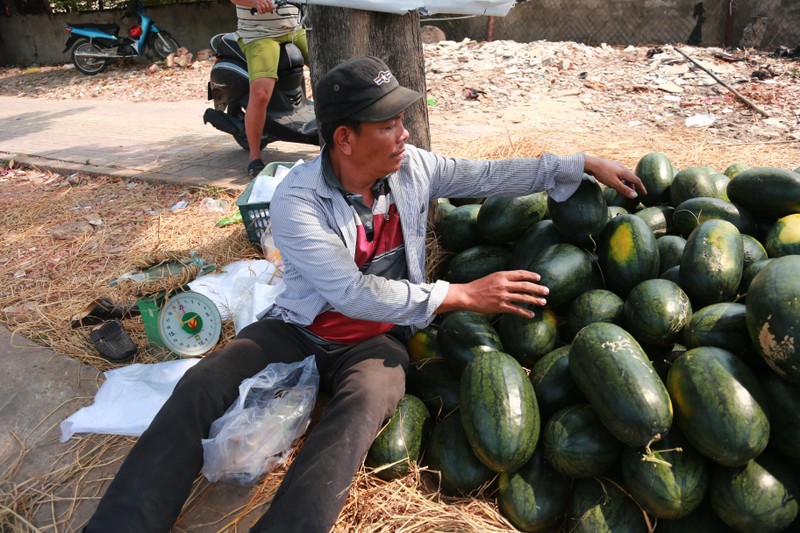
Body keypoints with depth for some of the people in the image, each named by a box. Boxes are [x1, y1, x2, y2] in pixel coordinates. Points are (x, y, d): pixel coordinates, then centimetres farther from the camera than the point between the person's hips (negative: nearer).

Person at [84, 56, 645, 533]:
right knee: (201, 384, -23)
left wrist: (586, 164, 4)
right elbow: (352, 294, -25)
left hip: (377, 337, 2)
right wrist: (462, 294, -26)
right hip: (300, 329, -1)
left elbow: (494, 174, 5)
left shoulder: (412, 167, -5)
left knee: (365, 403, -33)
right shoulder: (298, 201, -19)